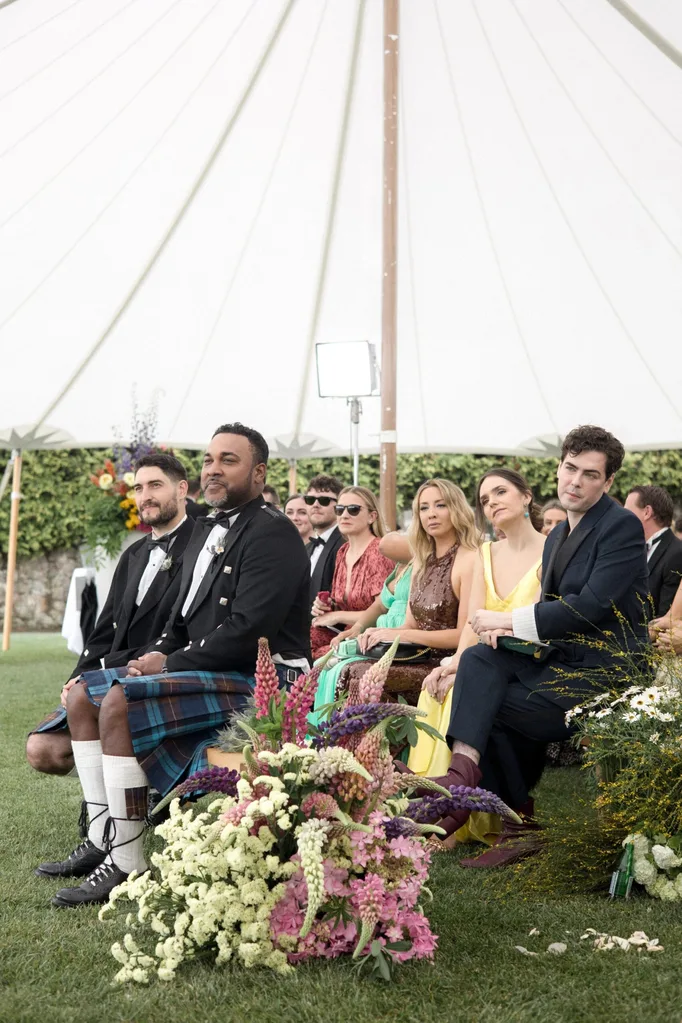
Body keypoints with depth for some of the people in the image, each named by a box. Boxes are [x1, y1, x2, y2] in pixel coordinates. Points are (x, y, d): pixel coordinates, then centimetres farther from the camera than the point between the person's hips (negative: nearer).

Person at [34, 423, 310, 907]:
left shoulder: (273, 533, -14)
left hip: (258, 678, -10)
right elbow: (184, 618, 21)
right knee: (83, 696, 8)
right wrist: (160, 655, -1)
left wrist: (171, 663, -15)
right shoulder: (208, 530, 16)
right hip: (211, 669, 10)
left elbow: (248, 631, -23)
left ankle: (128, 862, -22)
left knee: (119, 702, -26)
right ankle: (103, 837, 8)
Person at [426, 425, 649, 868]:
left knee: (487, 704, -17)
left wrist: (508, 620, -15)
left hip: (603, 671, -8)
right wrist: (505, 630, -6)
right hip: (562, 659, 8)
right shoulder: (557, 536, 17)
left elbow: (592, 605, -20)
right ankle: (463, 773, -31)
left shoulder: (623, 526, -10)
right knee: (479, 659, -18)